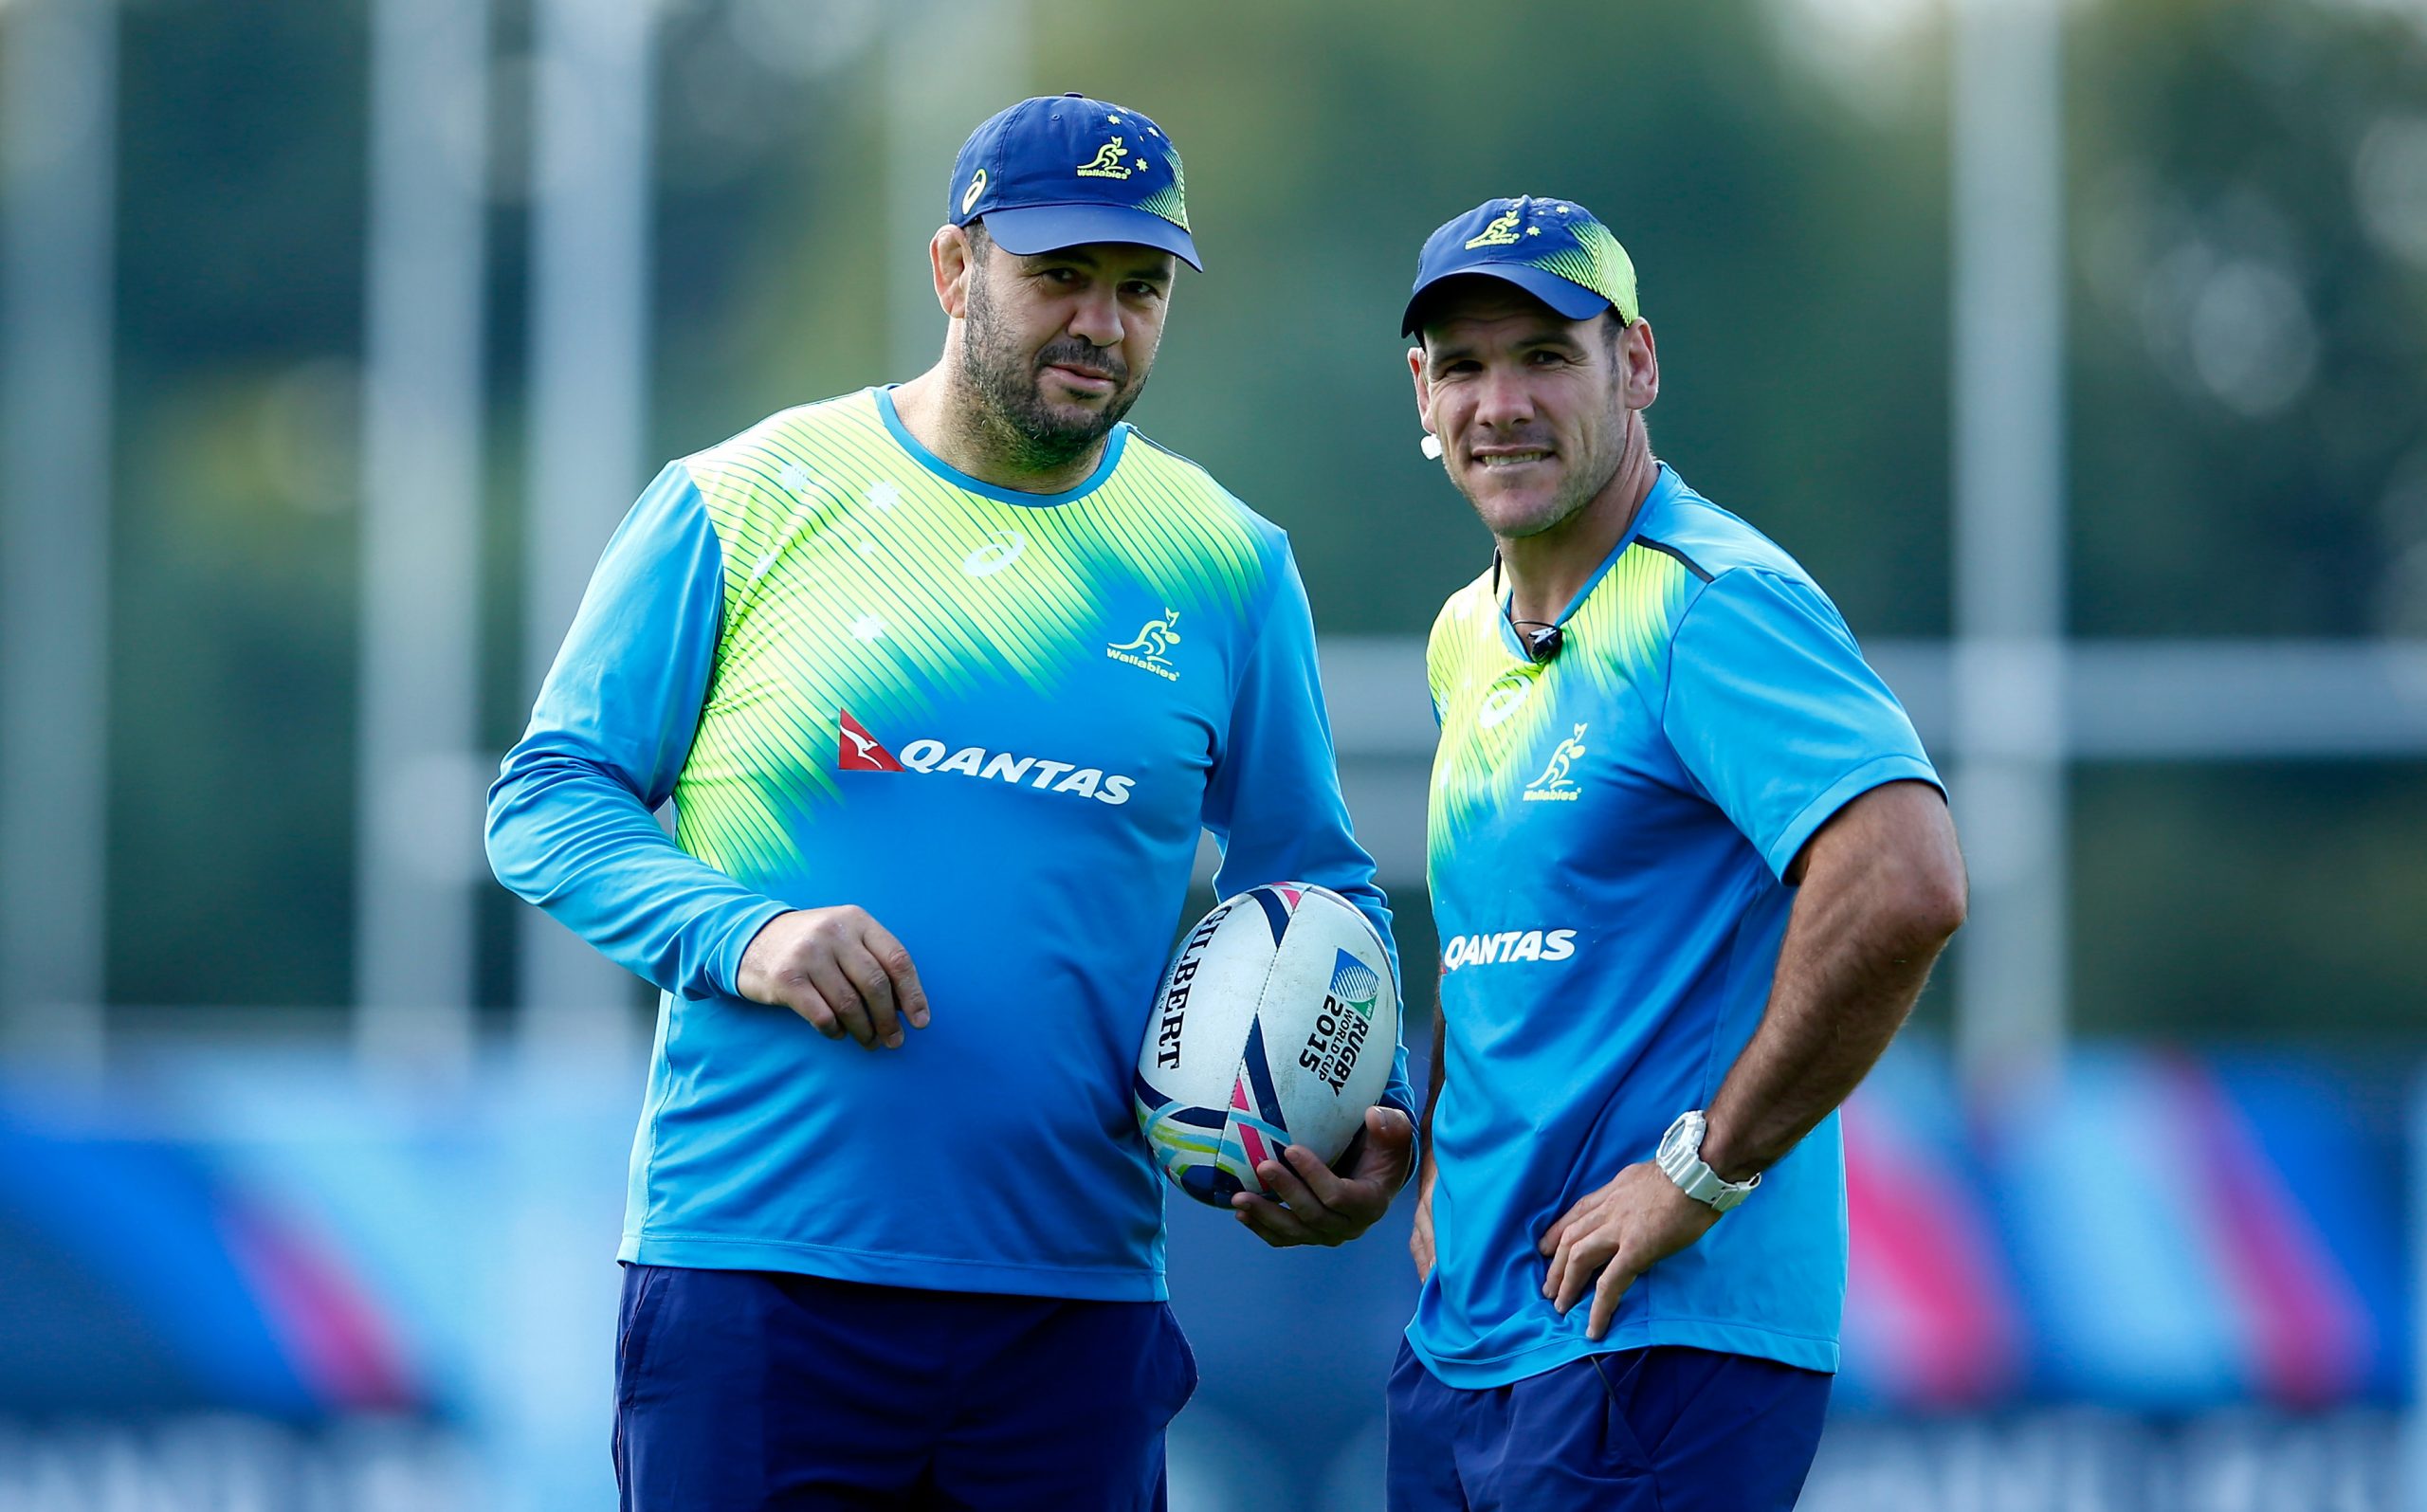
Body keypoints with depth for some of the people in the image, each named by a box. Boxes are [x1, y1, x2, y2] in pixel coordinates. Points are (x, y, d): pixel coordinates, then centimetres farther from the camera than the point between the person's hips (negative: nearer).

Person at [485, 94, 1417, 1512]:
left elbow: (1312, 884, 16)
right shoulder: (741, 507, 1)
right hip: (754, 1272, -2)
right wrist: (741, 935, -14)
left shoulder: (1225, 568, 9)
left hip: (1078, 1292, 3)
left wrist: (1359, 1117, -3)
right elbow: (547, 801, 4)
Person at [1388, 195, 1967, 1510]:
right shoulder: (1466, 640, 15)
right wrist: (1435, 1175, 15)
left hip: (1662, 1341, -8)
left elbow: (1905, 889, -27)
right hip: (1462, 1341, 9)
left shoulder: (1709, 606, -14)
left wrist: (1701, 1171, -22)